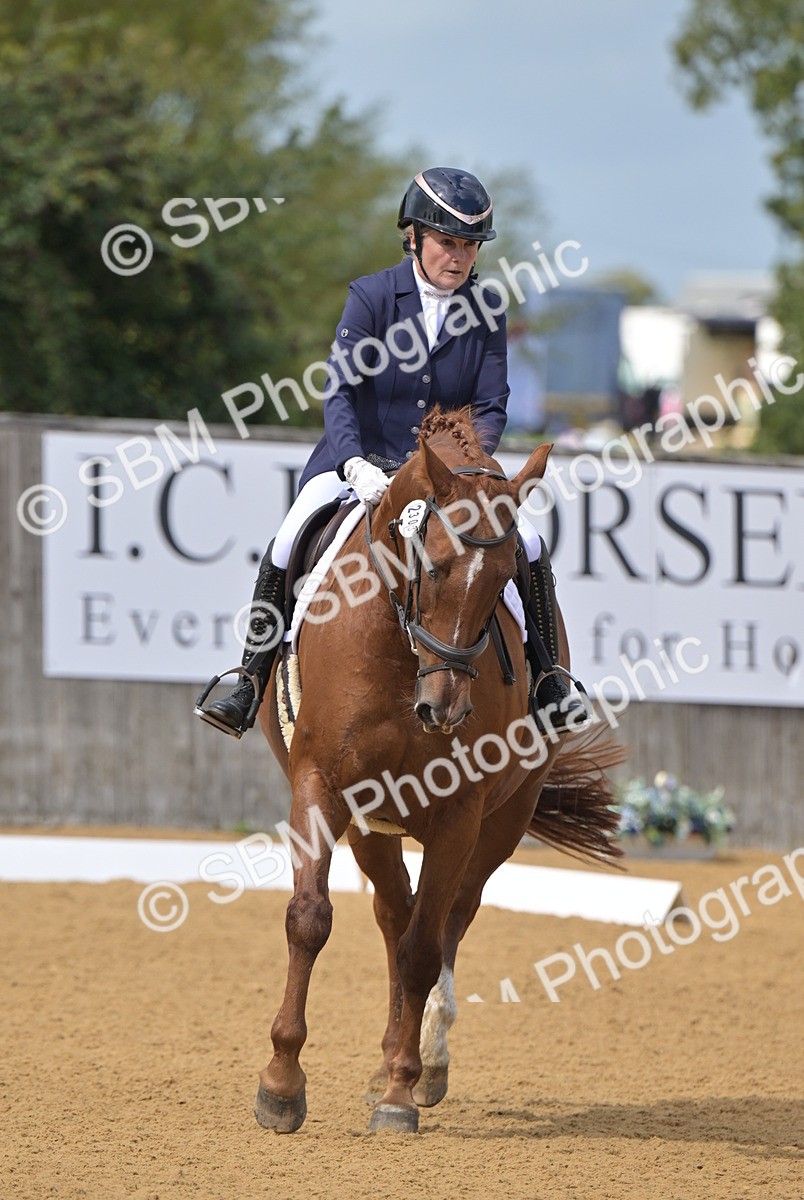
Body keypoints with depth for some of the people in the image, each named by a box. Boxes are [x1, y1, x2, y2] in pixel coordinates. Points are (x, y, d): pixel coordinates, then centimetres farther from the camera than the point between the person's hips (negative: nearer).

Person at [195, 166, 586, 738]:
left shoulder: (484, 314, 0)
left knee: (529, 547, -17)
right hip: (359, 461, -2)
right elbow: (339, 393, -17)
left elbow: (491, 408, -2)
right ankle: (250, 688, -14)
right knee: (286, 548, -25)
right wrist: (355, 466, -34)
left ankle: (548, 684, -1)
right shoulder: (371, 296, -8)